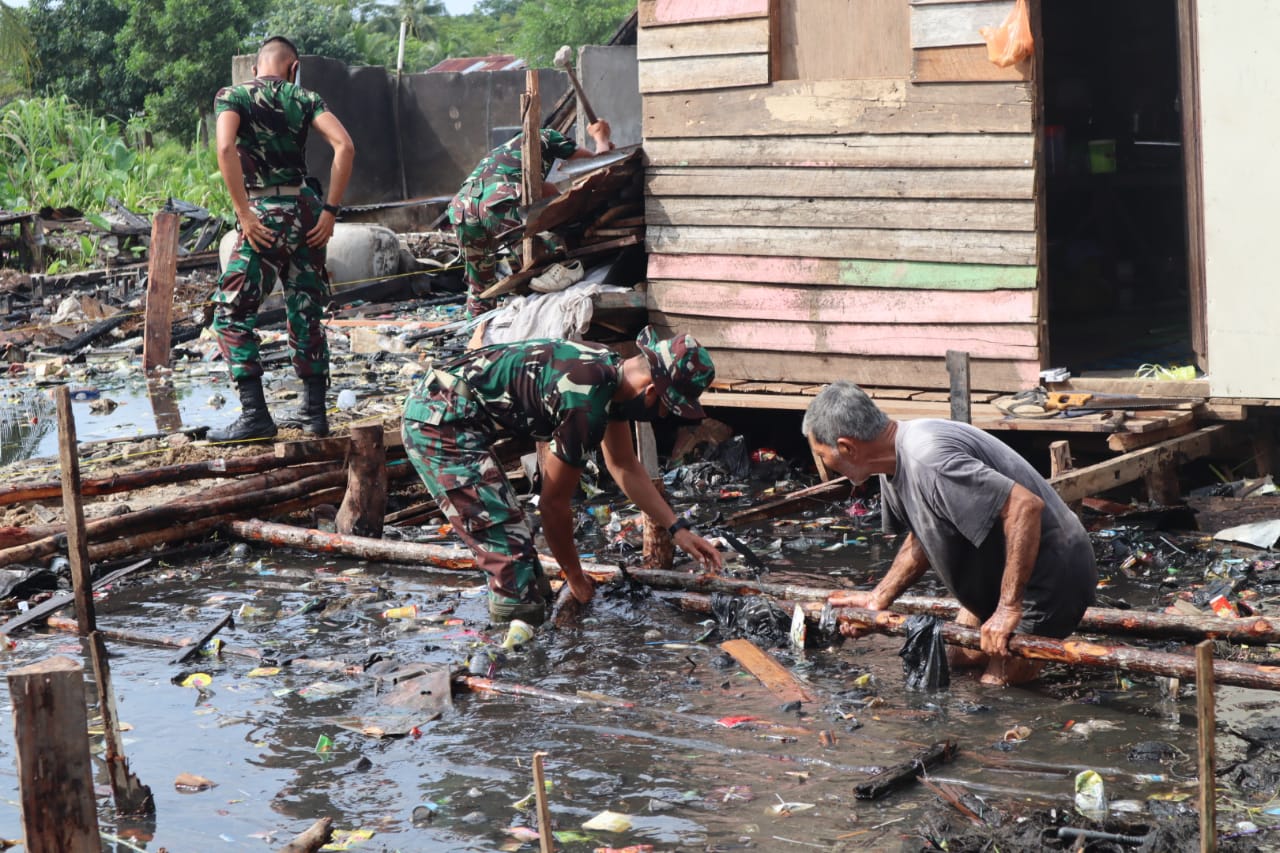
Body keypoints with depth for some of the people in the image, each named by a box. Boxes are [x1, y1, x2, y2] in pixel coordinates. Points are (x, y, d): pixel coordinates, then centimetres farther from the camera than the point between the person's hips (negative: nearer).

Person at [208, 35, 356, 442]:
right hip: (306, 211, 4)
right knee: (306, 314, 14)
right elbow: (344, 146, -7)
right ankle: (315, 412, 18)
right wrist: (331, 209, -4)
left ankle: (255, 414, -4)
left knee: (232, 313, 3)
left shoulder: (233, 96, 1)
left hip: (265, 214, -4)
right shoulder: (304, 99, 8)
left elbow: (226, 148, -18)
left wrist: (244, 213, -15)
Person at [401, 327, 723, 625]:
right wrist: (575, 577, 2)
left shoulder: (612, 370, 4)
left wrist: (678, 528, 15)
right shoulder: (586, 407, -24)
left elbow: (625, 468, 19)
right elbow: (553, 503, -13)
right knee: (510, 548, -11)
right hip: (442, 422, -11)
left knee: (510, 530, 20)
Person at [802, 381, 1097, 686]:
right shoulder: (895, 462, 0)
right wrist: (878, 598, 6)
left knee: (996, 686, -10)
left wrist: (1008, 607, -34)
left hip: (1050, 575, -10)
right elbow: (922, 538, 17)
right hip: (997, 575, 10)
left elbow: (1026, 506, -38)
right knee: (961, 661, 17)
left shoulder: (927, 460, -32)